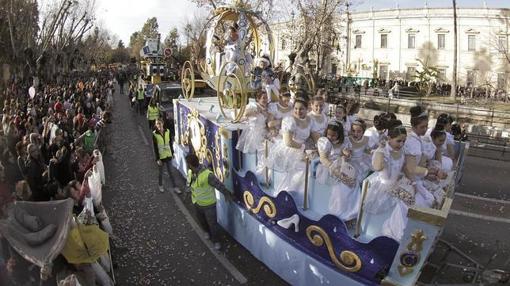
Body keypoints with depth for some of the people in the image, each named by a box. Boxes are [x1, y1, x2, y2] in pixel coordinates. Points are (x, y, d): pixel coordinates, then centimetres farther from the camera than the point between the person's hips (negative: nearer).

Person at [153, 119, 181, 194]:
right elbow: (155, 148, -12)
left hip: (168, 155, 3)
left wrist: (172, 153, 10)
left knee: (170, 172, 11)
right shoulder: (154, 134, -14)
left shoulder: (167, 131, -4)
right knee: (161, 172, 14)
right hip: (160, 156, -3)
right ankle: (160, 186, 36)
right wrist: (157, 159, -13)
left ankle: (175, 187, 19)